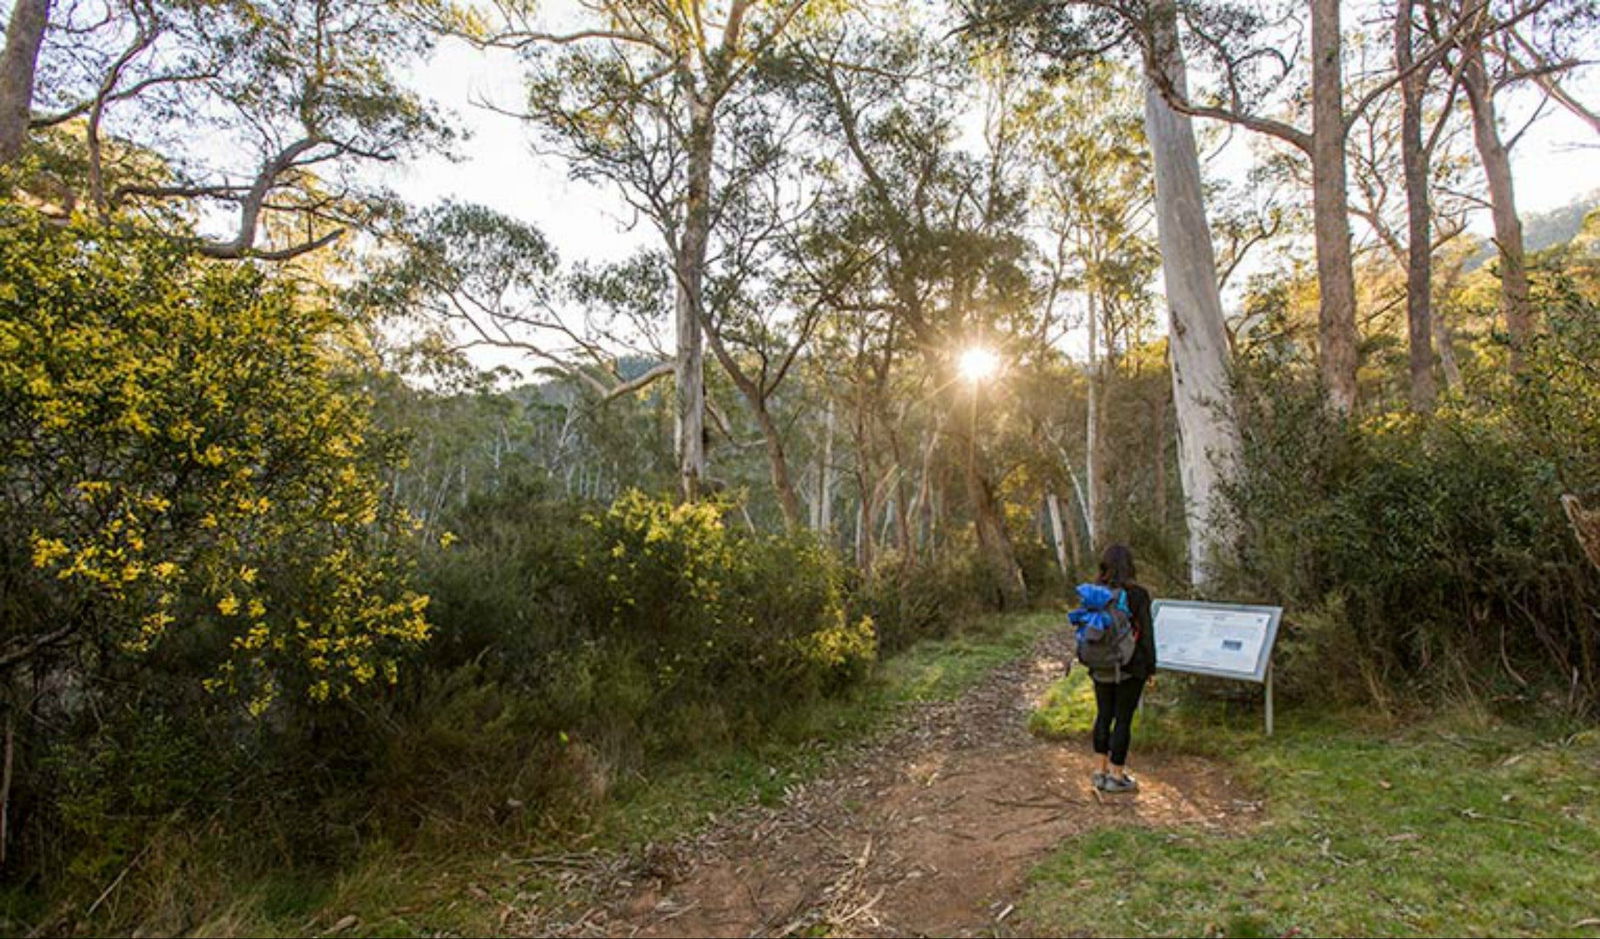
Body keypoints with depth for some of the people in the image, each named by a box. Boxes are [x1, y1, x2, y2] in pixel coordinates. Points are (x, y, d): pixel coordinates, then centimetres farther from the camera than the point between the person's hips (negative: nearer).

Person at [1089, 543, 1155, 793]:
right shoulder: (1137, 594, -15)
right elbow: (1146, 634, -10)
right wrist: (1151, 668, 1)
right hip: (1130, 668, -4)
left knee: (1103, 714, 16)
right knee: (1123, 718, 6)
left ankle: (1101, 771, 24)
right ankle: (1116, 776, 16)